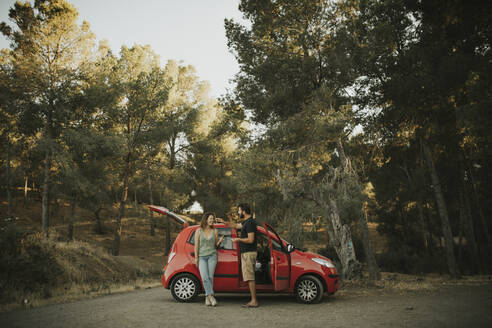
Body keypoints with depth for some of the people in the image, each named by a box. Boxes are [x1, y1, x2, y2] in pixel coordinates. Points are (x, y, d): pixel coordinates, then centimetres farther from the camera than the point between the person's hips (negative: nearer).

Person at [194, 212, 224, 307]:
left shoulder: (215, 231, 7)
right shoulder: (199, 231, 4)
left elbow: (216, 245, 13)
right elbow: (196, 245, 3)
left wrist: (220, 241, -8)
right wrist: (196, 257, -3)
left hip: (212, 256, 1)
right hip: (201, 256, -1)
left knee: (210, 277, -6)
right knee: (204, 277, -13)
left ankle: (207, 298, 3)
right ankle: (211, 296, -14)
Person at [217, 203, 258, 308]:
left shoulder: (250, 223, -16)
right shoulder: (246, 222, 16)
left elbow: (251, 240, -22)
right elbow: (236, 226, 32)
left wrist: (238, 239, -9)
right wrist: (224, 222, 28)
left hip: (249, 253, -10)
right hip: (246, 253, 10)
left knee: (250, 277, -8)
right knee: (250, 277, 11)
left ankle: (254, 301, -4)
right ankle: (253, 300, 15)